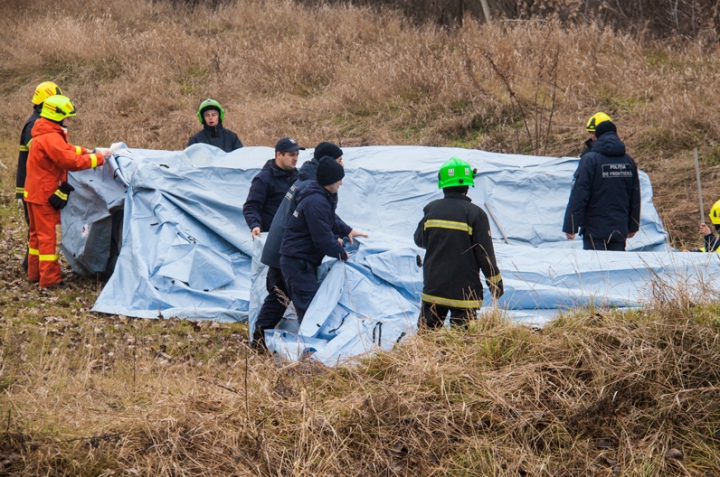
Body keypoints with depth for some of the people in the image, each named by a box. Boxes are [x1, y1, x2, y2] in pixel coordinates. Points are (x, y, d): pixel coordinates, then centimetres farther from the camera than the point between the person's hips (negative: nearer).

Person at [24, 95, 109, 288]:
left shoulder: (43, 135, 12)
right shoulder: (51, 138, -22)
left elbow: (64, 149, 21)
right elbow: (71, 161, -27)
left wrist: (84, 151, 7)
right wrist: (98, 158, -19)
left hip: (34, 193, 11)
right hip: (45, 195, -11)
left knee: (37, 233, 17)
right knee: (50, 236, -7)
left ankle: (35, 273, 25)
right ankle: (49, 279, -6)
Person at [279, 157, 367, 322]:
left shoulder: (323, 197, 11)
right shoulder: (316, 202, -23)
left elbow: (329, 222, 29)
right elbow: (323, 239, -23)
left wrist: (347, 230, 16)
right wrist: (343, 254, -10)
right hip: (298, 263, -11)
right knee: (309, 308, -13)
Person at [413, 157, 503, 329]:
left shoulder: (431, 209, 1)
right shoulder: (475, 214, -10)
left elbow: (419, 240, 14)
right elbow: (485, 254, -10)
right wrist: (496, 283, 1)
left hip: (433, 287, 4)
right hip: (464, 291, -3)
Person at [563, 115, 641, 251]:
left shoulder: (590, 159, -11)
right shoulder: (628, 161, 7)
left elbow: (578, 196, -14)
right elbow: (635, 197, 13)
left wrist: (570, 227, -11)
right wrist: (633, 226, 23)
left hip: (595, 230, -5)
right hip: (620, 229, 5)